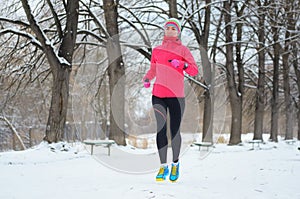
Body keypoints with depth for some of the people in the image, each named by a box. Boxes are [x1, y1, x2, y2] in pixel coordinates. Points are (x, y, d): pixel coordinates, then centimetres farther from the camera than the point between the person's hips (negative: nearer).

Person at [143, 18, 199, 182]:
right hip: (158, 95, 2)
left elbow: (194, 71, -1)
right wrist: (146, 79, 4)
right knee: (161, 130, -1)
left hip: (176, 96, -2)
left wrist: (181, 64, -18)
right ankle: (163, 166, 5)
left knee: (175, 131, -1)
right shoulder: (157, 50, 13)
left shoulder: (183, 50, 5)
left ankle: (175, 164, 18)